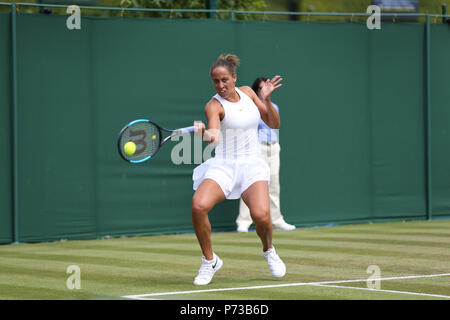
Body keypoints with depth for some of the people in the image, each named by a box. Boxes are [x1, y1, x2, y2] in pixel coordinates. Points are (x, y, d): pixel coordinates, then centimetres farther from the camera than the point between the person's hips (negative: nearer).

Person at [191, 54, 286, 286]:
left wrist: (266, 100, -3)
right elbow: (214, 136, -26)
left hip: (252, 166, 2)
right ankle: (209, 261, -6)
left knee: (261, 215, -25)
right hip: (223, 166, -2)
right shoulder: (214, 106, -7)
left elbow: (274, 124, 14)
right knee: (198, 206, -30)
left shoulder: (247, 92, 9)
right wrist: (205, 134, -49)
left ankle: (269, 251, 10)